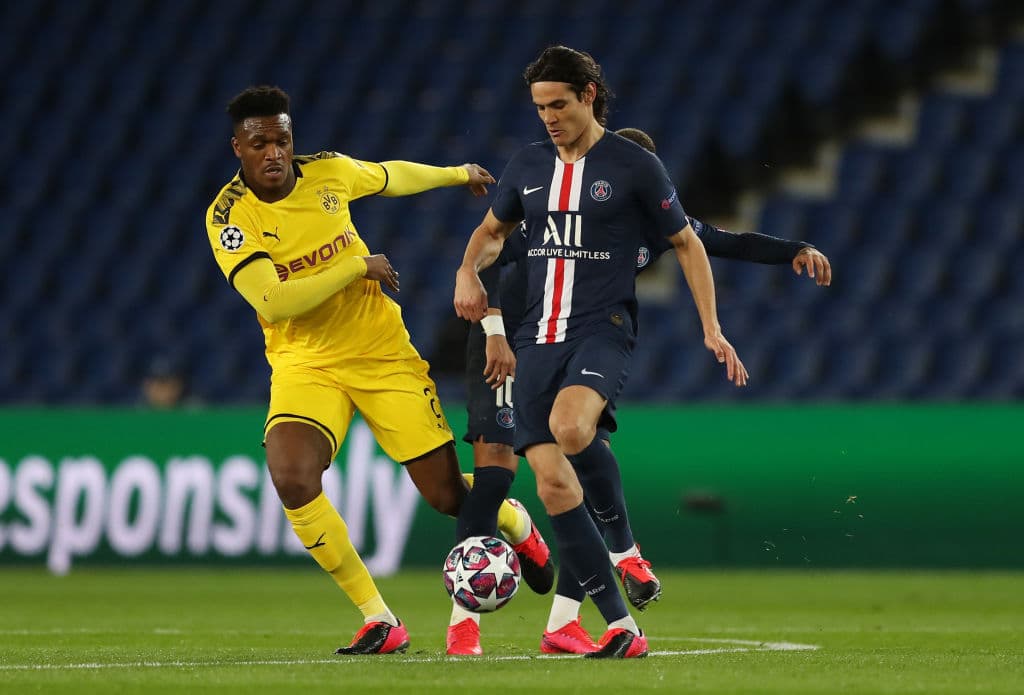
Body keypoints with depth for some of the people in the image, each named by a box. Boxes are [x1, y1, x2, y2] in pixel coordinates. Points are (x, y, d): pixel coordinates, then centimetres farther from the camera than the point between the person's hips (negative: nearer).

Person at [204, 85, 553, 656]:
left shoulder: (328, 171, -4)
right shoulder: (229, 216, -16)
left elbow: (392, 177, 19)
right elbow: (272, 302, -26)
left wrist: (458, 174, 36)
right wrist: (358, 267, -21)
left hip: (384, 352, 2)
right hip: (305, 364, -2)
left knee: (447, 495, 1)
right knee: (293, 480, -29)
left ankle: (522, 528, 39)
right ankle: (380, 621, -14)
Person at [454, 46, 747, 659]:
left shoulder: (634, 166, -2)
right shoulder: (529, 166, 12)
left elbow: (687, 242, 6)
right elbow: (493, 230, 29)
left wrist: (712, 327, -1)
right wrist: (469, 272, 8)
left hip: (604, 331, -5)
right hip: (539, 336, 5)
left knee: (569, 427, -36)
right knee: (552, 482, -6)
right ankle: (620, 627, 0)